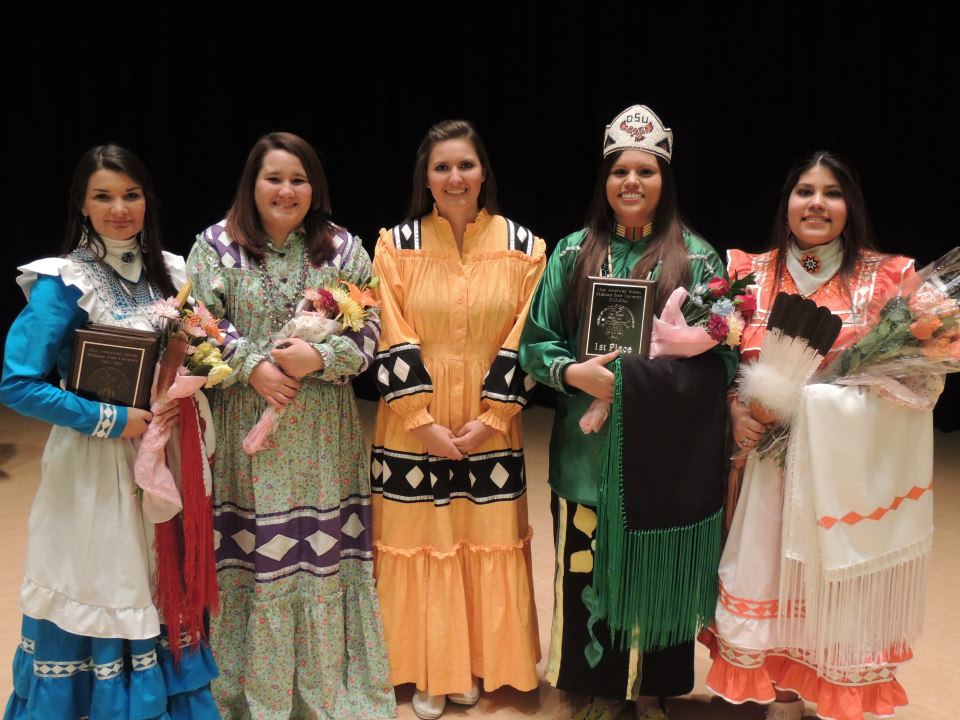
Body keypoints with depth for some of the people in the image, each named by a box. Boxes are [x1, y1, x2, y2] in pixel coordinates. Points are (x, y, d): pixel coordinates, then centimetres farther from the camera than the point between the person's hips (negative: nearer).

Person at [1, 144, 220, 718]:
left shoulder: (169, 271, 5)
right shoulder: (63, 283, -12)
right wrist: (109, 420, -17)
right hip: (96, 463, -5)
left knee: (162, 591, 15)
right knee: (99, 593, 5)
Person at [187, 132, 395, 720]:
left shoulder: (343, 248, 6)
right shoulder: (216, 246, 4)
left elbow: (370, 328, 1)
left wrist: (320, 357, -15)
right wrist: (253, 366, -14)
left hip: (323, 431, 1)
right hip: (244, 425, 0)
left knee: (325, 551, 5)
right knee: (250, 551, 5)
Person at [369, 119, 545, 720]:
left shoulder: (522, 247, 1)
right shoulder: (397, 246, -2)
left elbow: (523, 342, -2)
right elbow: (393, 344, -6)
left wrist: (489, 419, -9)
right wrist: (426, 422, -12)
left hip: (490, 428, 1)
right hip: (414, 427, -1)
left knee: (486, 543, 7)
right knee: (421, 543, 5)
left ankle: (475, 665, 26)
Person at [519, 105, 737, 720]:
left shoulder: (696, 258, 0)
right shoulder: (573, 252, 5)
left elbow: (722, 357, -1)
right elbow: (535, 343, 4)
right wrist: (573, 372, -15)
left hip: (664, 453, -1)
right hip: (587, 453, 1)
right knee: (588, 574, 7)